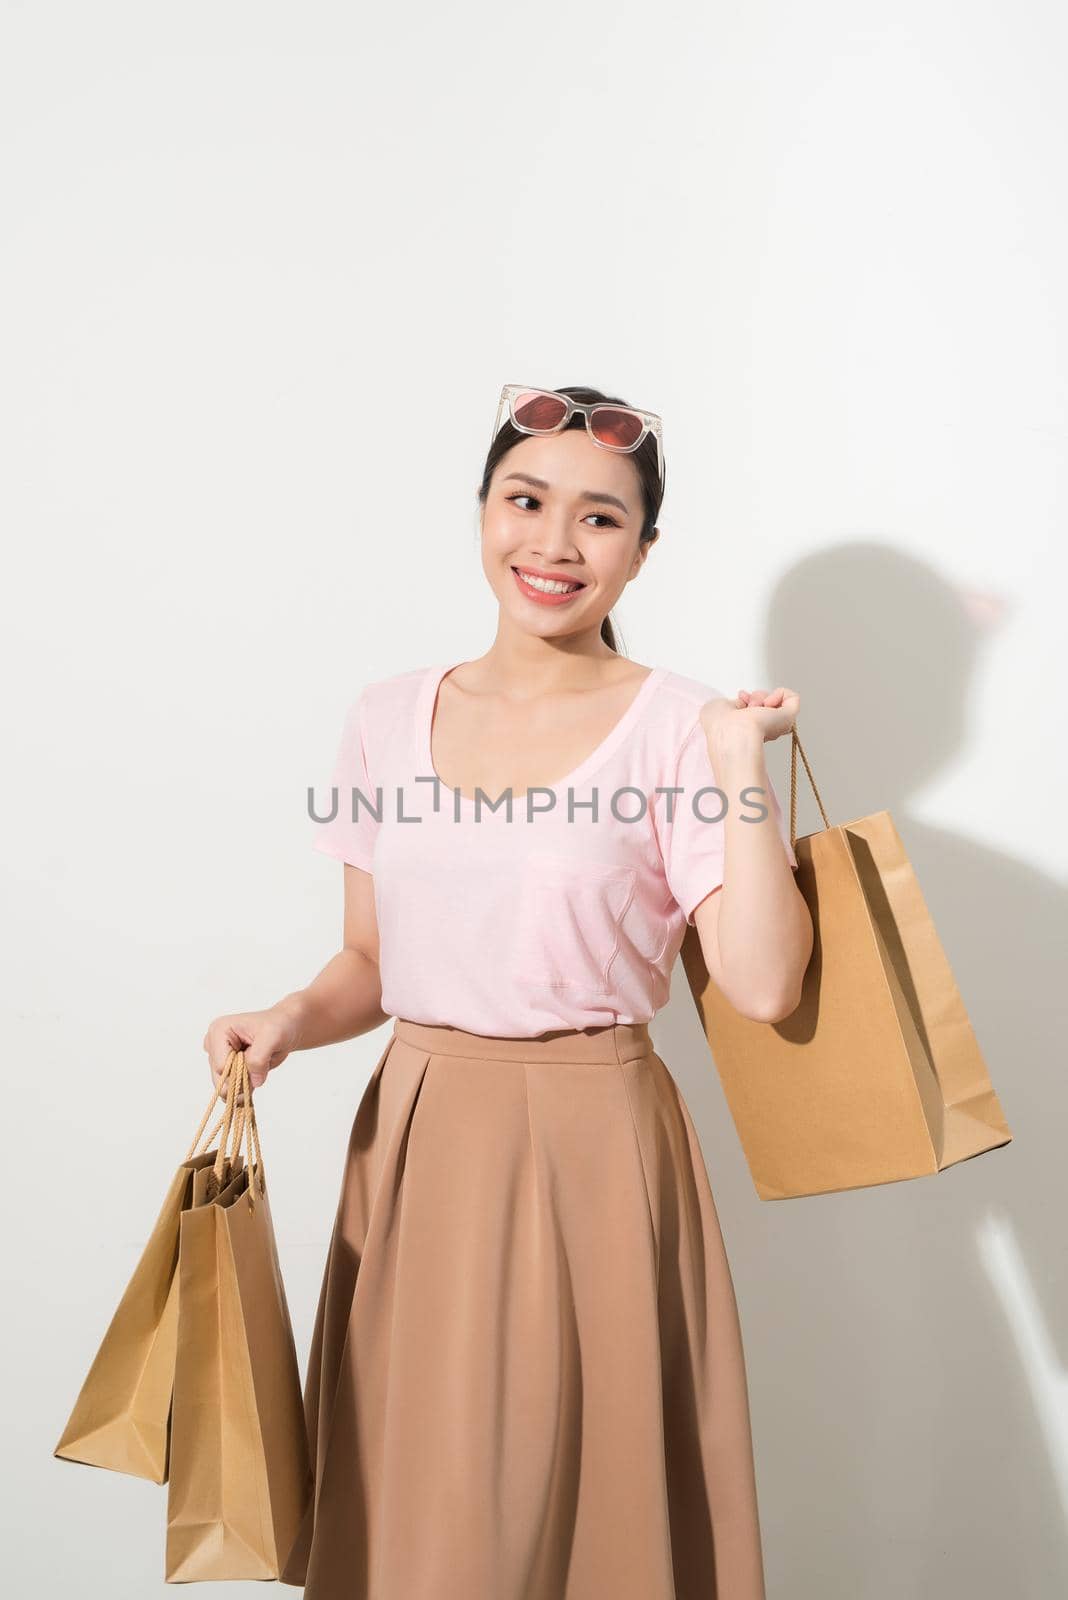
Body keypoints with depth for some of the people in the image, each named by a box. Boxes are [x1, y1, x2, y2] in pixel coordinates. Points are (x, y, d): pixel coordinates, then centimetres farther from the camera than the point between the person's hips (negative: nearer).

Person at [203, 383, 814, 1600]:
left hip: (593, 1154, -3)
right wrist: (294, 1020, -7)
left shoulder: (676, 730, -6)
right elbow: (371, 962, 12)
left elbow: (762, 985, -15)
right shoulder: (389, 718, 5)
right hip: (414, 1145, 4)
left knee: (581, 1498, 6)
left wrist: (741, 762, -15)